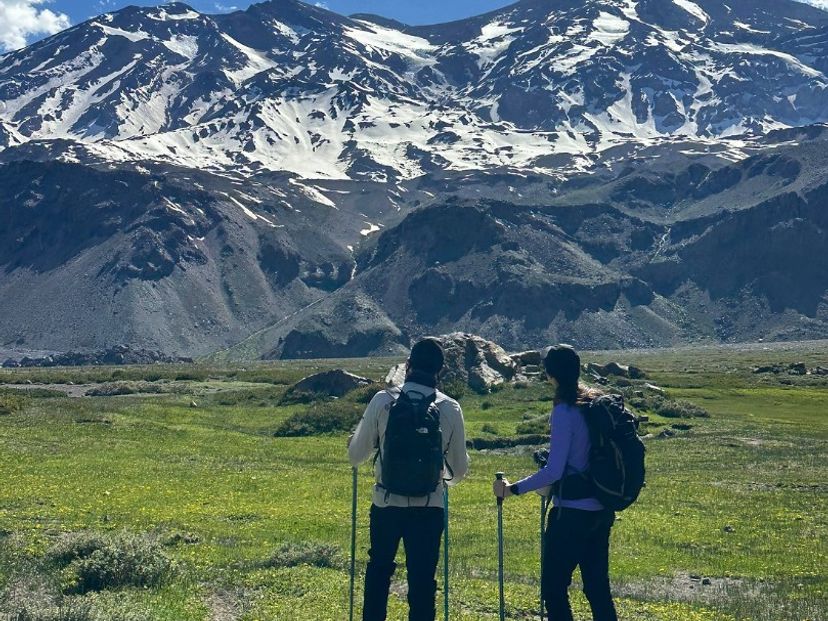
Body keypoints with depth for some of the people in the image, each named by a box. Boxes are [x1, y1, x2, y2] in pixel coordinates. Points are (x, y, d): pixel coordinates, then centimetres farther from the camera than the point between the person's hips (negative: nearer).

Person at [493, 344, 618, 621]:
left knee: (553, 587, 3)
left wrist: (513, 489, -12)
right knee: (597, 586, 14)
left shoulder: (564, 412, -16)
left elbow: (554, 471, -20)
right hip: (601, 511, 8)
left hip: (572, 513, -8)